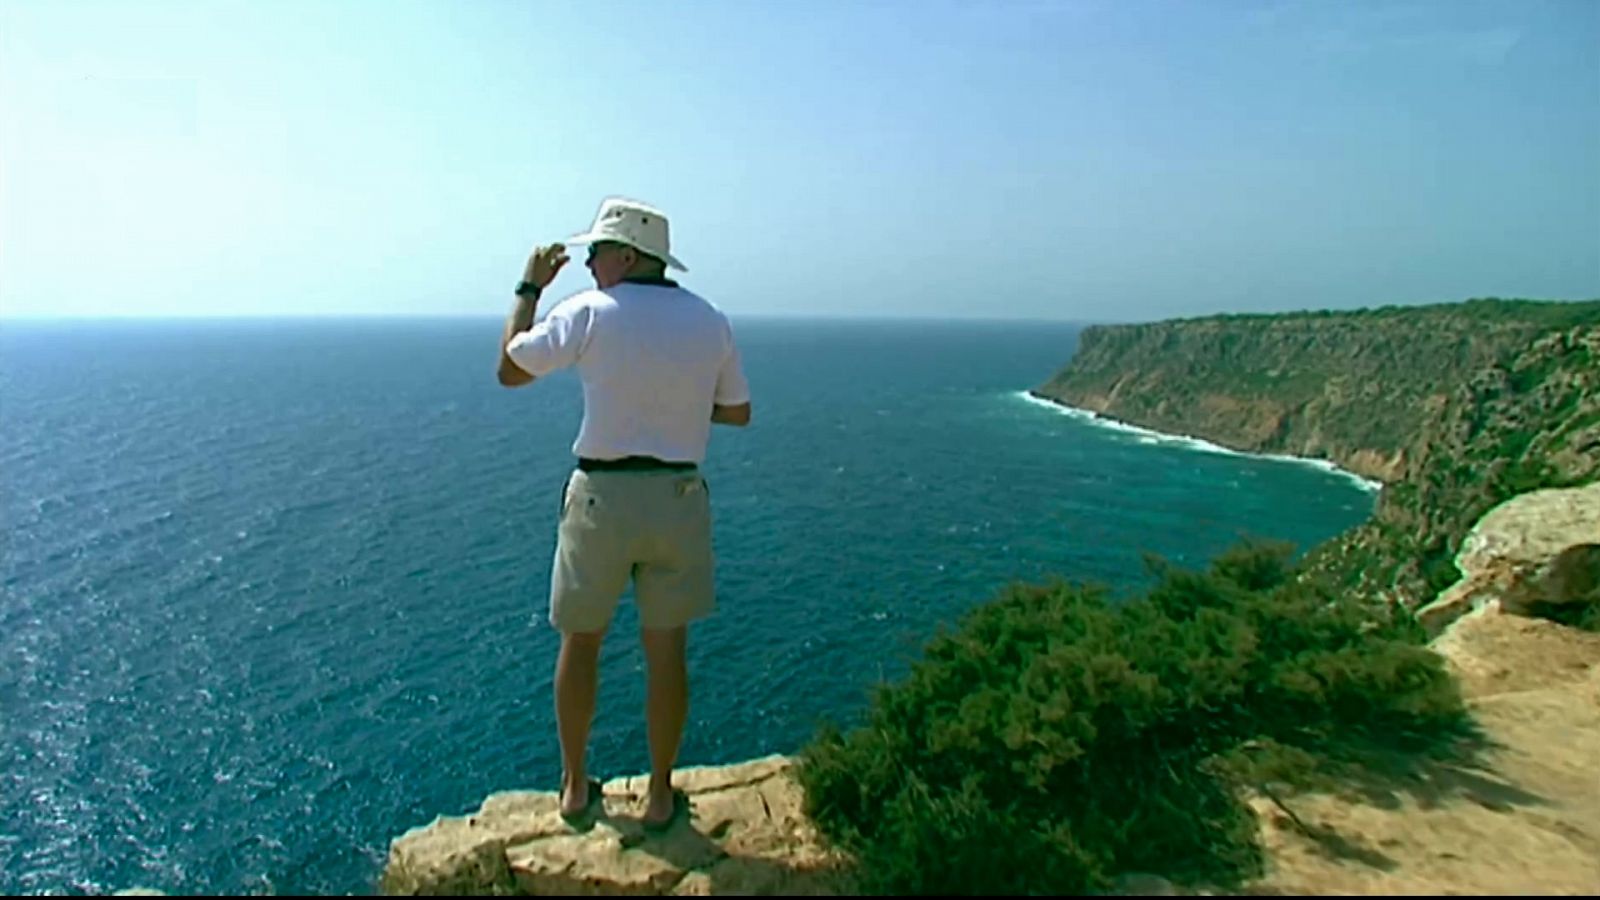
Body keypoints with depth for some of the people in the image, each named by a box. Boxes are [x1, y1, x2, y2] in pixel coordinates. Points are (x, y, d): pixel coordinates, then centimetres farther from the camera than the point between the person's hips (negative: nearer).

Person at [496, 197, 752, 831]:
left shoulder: (589, 312, -8)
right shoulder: (711, 322, 3)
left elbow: (509, 370, 2)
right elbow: (738, 412, 11)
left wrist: (529, 289, 12)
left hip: (602, 497, -2)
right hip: (679, 498, 3)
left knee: (580, 642, 17)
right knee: (666, 649, 12)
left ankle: (575, 786, 30)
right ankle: (660, 796, 24)